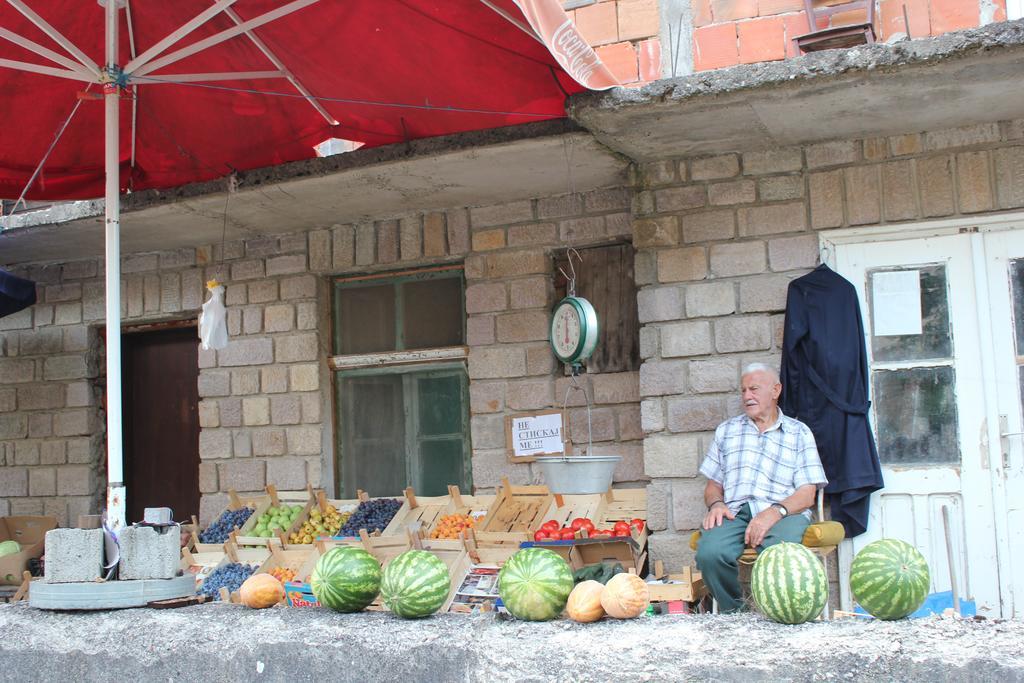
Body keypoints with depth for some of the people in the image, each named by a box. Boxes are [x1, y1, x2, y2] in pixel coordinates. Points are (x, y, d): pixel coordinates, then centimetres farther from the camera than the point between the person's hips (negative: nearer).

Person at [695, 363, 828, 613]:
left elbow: (807, 494, 5)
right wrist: (716, 504, -1)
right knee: (709, 553, -33)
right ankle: (734, 615, -10)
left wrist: (775, 512, -15)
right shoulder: (726, 430, 27)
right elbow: (713, 485, 24)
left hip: (783, 513, -2)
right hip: (735, 512, 2)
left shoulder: (799, 433, 16)